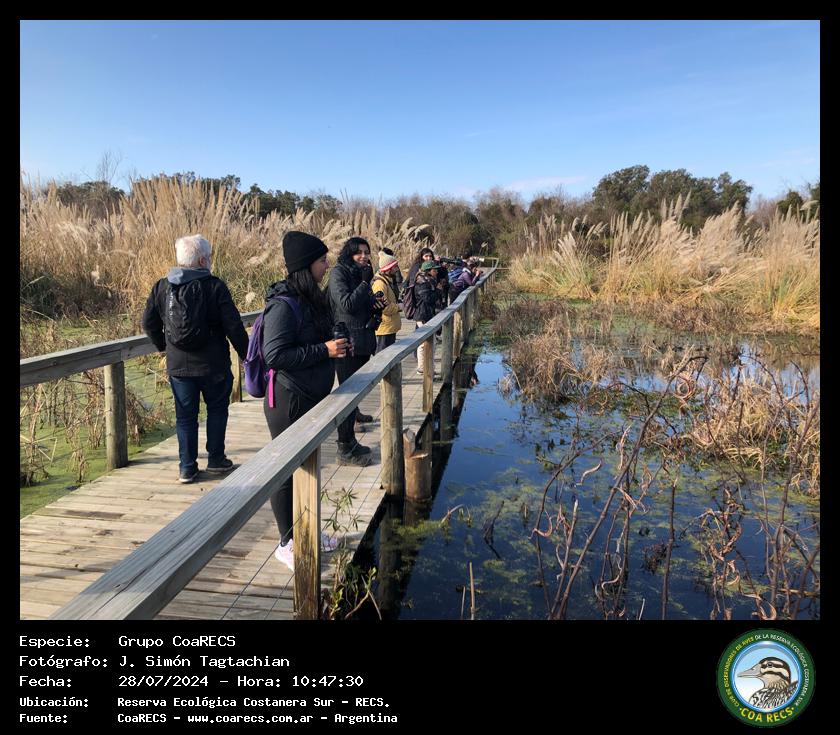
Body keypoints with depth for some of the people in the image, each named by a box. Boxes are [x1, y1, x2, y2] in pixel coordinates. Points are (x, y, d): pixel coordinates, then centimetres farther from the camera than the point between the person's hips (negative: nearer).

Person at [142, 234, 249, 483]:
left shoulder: (162, 287, 0)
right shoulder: (215, 287, -13)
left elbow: (149, 323, 8)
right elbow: (233, 326, -13)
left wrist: (163, 345, 24)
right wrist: (245, 353, -1)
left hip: (178, 366, 3)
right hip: (213, 365, -3)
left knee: (185, 416, 12)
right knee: (217, 410, 17)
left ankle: (187, 467, 15)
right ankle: (216, 459, 24)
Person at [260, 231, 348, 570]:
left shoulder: (309, 299, 8)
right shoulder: (283, 306, -20)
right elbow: (275, 355, -25)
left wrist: (335, 346, 6)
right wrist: (324, 350, -24)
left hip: (311, 399, 9)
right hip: (289, 402, -9)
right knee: (288, 472, 4)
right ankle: (287, 543, 20)